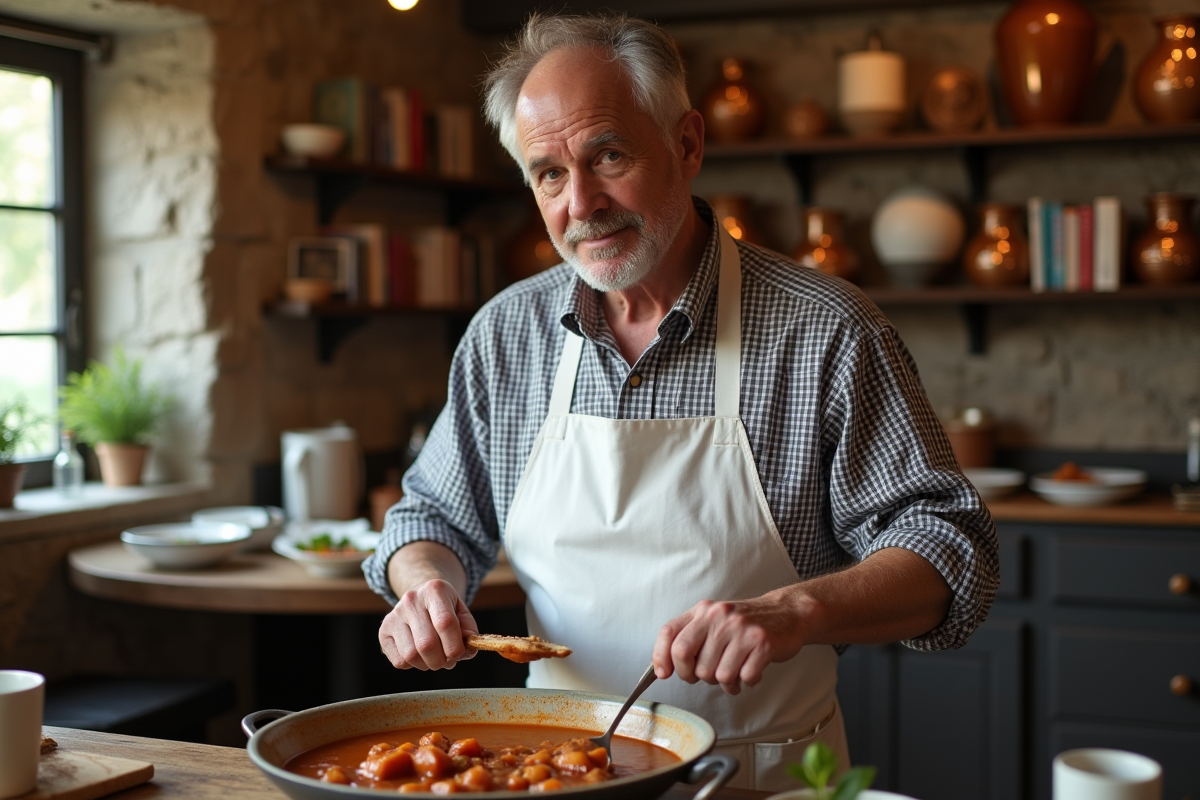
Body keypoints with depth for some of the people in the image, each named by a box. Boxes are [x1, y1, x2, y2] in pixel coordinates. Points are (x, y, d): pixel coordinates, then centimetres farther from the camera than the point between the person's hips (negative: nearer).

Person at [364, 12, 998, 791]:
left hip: (765, 778, -1)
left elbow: (950, 551, -9)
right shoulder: (505, 334, 4)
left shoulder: (827, 332, -10)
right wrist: (427, 582, -6)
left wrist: (796, 610, -26)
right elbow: (437, 518, 16)